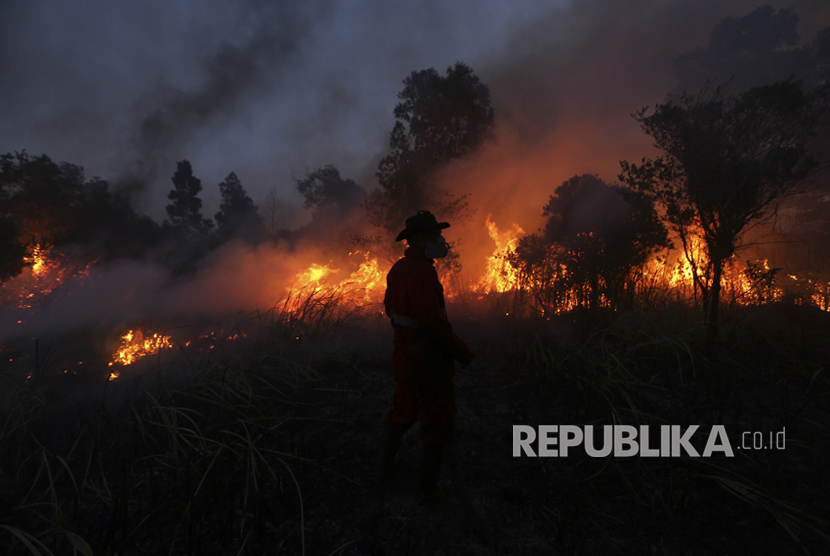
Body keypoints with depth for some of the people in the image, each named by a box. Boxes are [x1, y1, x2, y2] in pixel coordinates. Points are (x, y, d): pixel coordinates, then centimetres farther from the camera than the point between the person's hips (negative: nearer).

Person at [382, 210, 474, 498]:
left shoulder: (397, 269, 2)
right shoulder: (421, 272, -27)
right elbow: (435, 322, -29)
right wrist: (463, 352, -16)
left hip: (404, 357, 9)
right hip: (430, 363, -8)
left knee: (402, 413, 25)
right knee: (437, 423, 10)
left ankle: (387, 467, 42)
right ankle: (429, 485, 26)